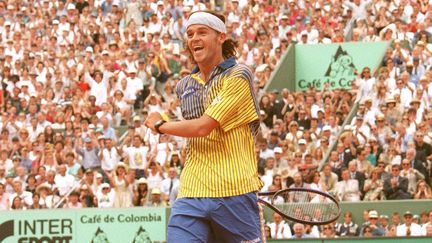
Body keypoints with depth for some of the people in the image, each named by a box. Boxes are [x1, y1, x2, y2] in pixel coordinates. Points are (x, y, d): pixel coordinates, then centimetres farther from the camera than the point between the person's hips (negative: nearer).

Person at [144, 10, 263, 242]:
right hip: (190, 193, 5)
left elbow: (203, 127, -13)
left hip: (235, 193, -5)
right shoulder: (185, 86, 15)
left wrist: (159, 124, 0)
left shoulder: (238, 76, -7)